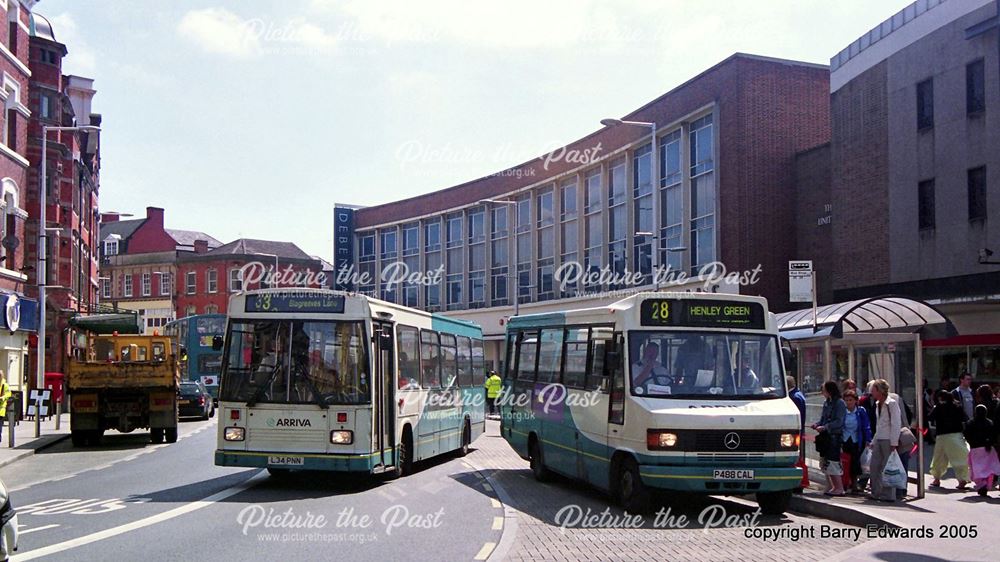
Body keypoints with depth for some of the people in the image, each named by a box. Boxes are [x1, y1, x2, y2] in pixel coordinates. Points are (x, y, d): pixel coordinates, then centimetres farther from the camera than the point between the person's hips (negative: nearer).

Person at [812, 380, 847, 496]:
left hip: (835, 436, -8)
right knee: (825, 463, 9)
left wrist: (825, 427, -22)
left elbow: (839, 422, -15)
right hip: (826, 436, 8)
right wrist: (817, 425, 0)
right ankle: (834, 487, 18)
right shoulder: (826, 403, 14)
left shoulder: (840, 403, -9)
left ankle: (839, 488, -1)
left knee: (832, 462, -8)